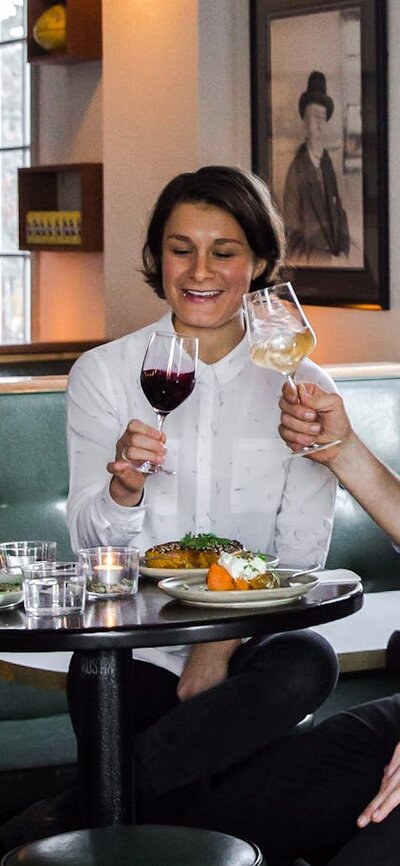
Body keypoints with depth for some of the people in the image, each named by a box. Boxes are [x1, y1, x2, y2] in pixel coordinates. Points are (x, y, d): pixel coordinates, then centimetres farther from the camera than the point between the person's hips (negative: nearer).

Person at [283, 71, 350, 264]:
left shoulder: (328, 166, 10)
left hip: (334, 261, 5)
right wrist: (326, 260, -14)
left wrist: (343, 252, 2)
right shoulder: (296, 170, -6)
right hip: (308, 263, -5)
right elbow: (292, 236, -7)